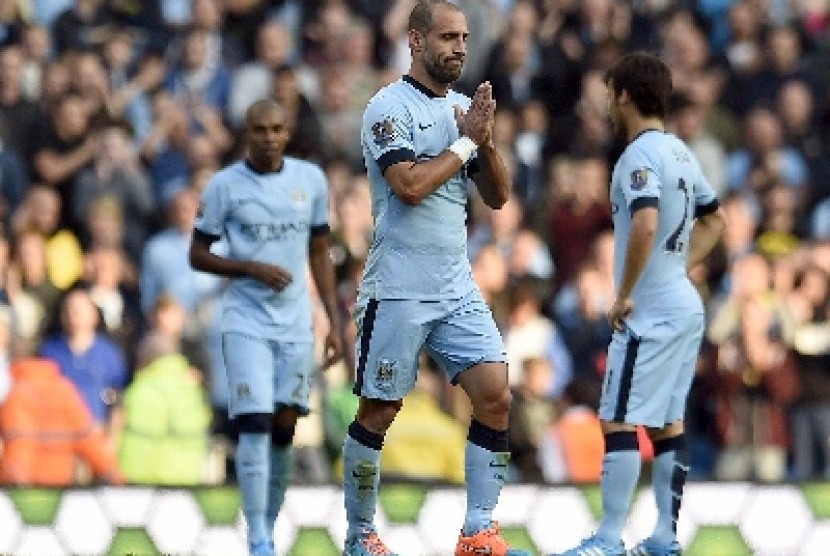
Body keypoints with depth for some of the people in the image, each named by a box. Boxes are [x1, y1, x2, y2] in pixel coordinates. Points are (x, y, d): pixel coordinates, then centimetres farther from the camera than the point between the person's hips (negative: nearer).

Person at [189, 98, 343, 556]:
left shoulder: (311, 179, 6)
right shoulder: (224, 186, -4)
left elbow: (320, 254, 13)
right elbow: (198, 256, 0)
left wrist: (334, 323, 8)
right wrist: (253, 269, -15)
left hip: (295, 324, 3)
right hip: (246, 323, -3)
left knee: (284, 429, 6)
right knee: (255, 426, -12)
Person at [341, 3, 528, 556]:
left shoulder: (463, 107, 11)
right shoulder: (390, 106, -9)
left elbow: (499, 196, 12)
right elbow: (410, 184, -21)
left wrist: (487, 140, -5)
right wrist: (466, 141, -12)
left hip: (458, 288, 6)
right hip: (398, 291, -6)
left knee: (496, 396, -6)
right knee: (378, 412, 3)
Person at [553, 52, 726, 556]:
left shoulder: (640, 155, -15)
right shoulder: (680, 152, 13)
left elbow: (645, 226, -30)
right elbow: (715, 219, 26)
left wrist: (624, 294, -20)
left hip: (651, 312, -9)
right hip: (686, 305, 9)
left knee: (619, 422, -8)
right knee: (667, 424, 12)